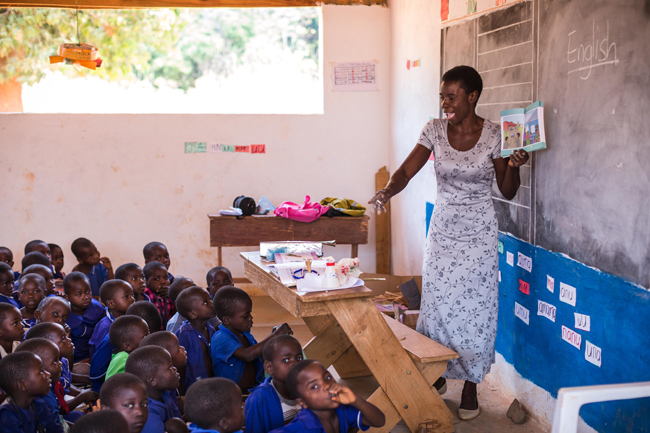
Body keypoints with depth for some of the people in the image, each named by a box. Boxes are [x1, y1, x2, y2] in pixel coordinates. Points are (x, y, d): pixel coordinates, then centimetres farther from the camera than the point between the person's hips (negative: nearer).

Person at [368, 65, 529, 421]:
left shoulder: (494, 135, -8)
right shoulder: (435, 130, -2)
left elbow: (507, 192, -2)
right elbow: (407, 170, -9)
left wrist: (513, 166, -22)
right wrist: (388, 190, -29)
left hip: (478, 232, -2)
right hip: (442, 228, 2)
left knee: (474, 307, 2)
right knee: (436, 304, 7)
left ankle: (470, 387, 17)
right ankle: (436, 375, 27)